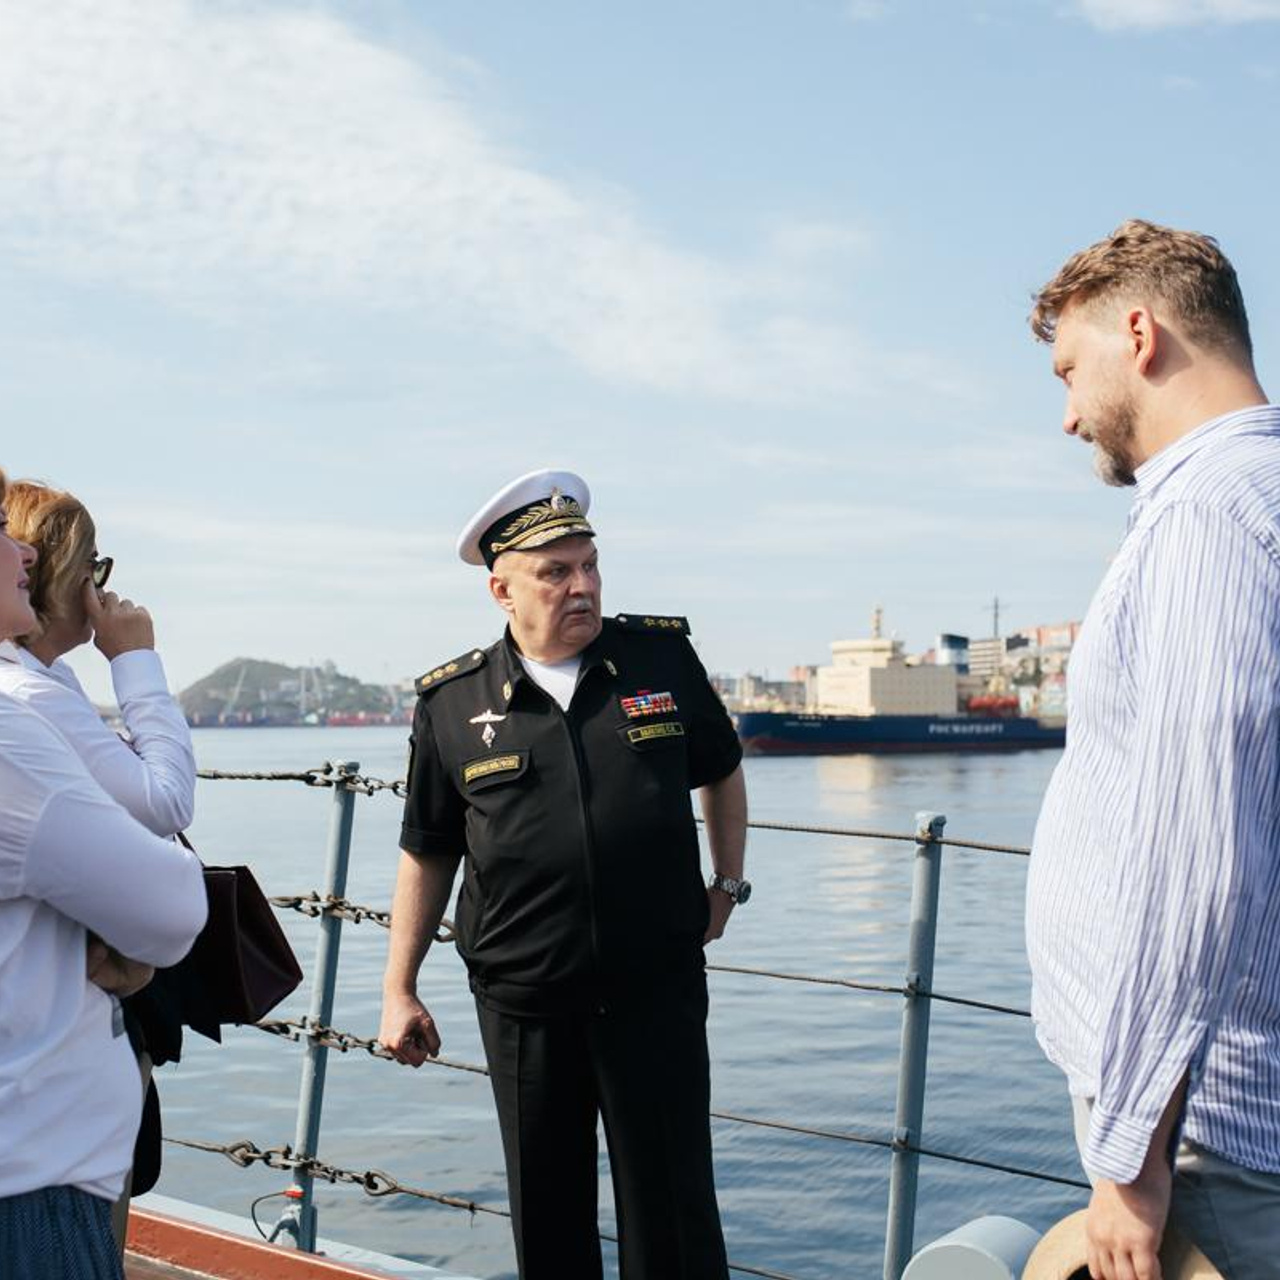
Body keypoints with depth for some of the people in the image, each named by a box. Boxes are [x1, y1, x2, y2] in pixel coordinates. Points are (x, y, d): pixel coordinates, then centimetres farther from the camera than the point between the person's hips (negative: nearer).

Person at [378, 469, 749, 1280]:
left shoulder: (662, 656, 1)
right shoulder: (452, 704, -1)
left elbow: (722, 771, 17)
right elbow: (428, 854, 7)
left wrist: (727, 886, 13)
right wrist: (399, 990, 5)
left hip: (657, 988, 0)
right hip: (523, 1000, 1)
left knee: (673, 1213, 5)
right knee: (547, 1214, 11)